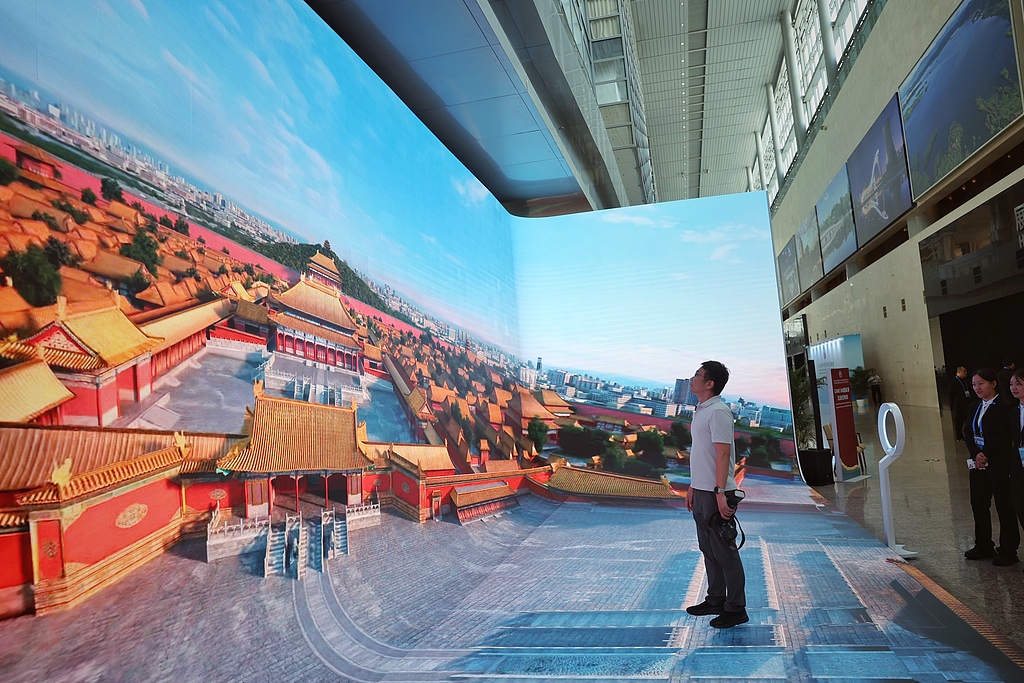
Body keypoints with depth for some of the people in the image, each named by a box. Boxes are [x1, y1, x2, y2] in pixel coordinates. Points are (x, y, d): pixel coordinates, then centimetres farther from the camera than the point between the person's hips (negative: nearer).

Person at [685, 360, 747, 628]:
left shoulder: (718, 412, -17)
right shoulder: (700, 411, 14)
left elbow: (723, 454, -21)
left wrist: (720, 493, -24)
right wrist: (693, 487, 21)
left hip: (716, 494, -10)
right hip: (702, 492, 10)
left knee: (724, 551, -1)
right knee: (708, 549, 17)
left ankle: (736, 608, 9)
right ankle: (715, 600, 29)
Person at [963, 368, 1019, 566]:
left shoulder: (1003, 407, -13)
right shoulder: (974, 407, 11)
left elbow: (1003, 436, -18)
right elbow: (968, 433, 5)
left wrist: (985, 454, -17)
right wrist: (975, 454, -9)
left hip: (998, 463, -7)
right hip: (977, 462, 7)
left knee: (1004, 505, 3)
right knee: (978, 504, 12)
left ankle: (1008, 551, 14)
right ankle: (983, 547, 25)